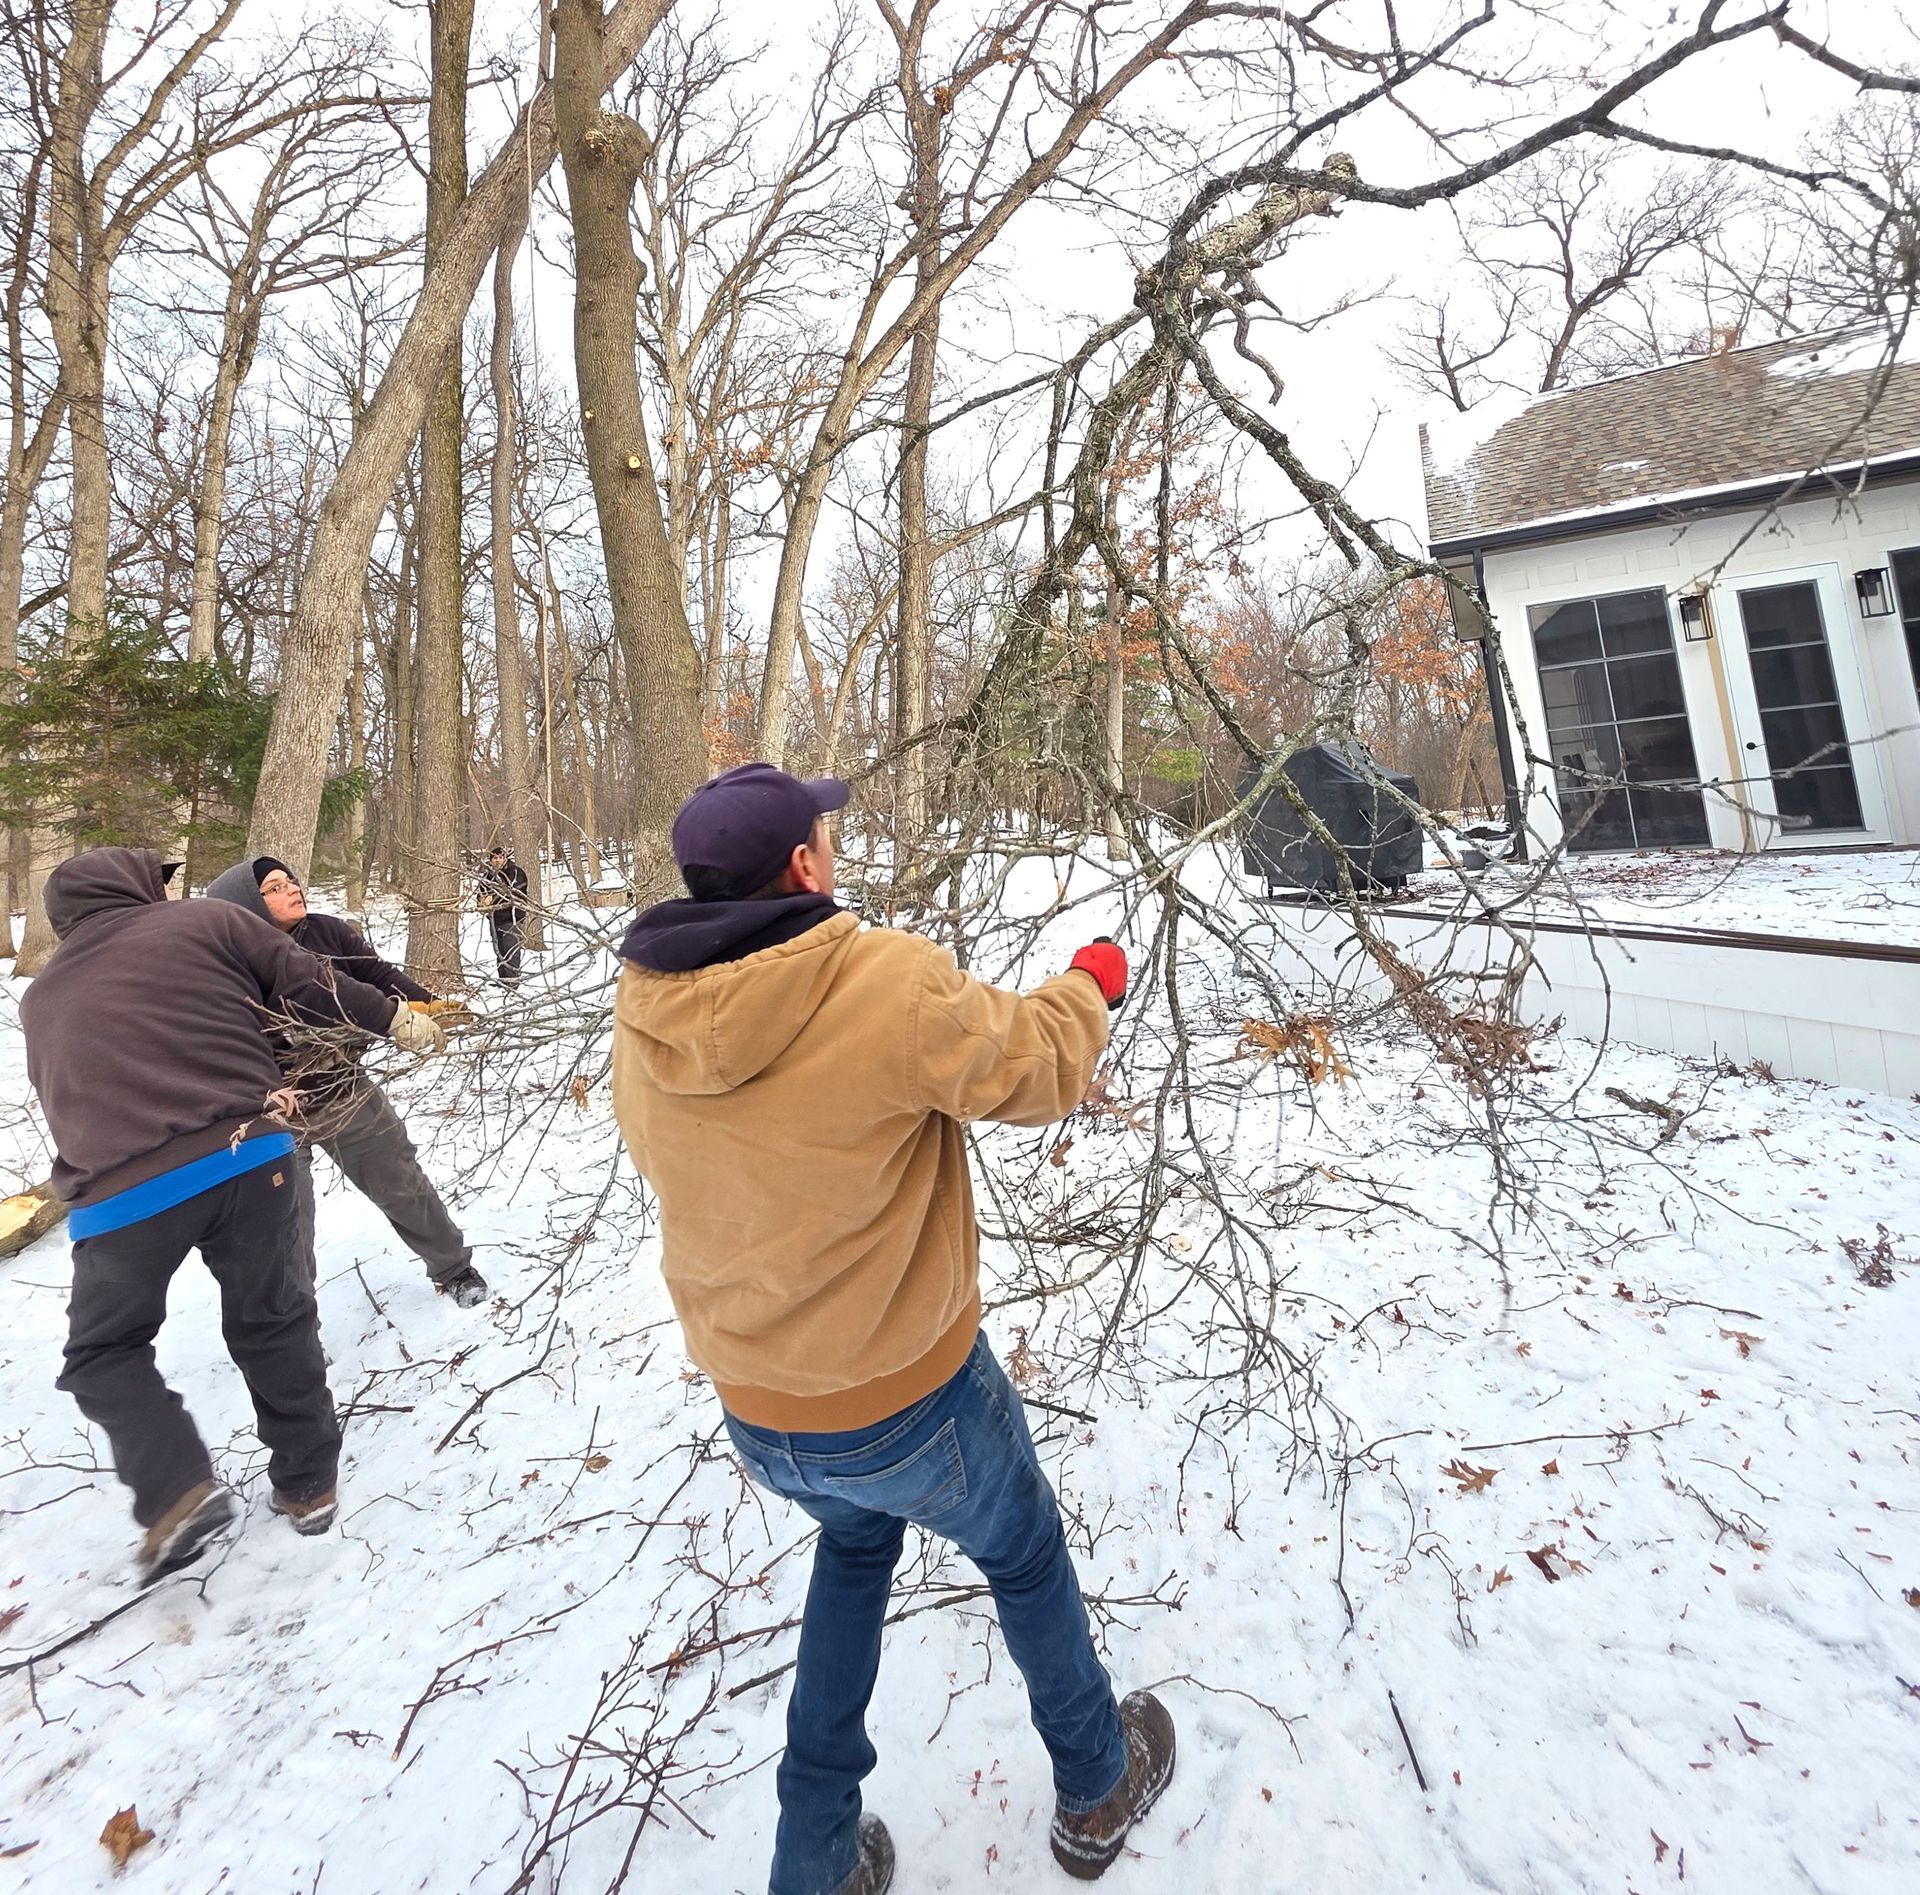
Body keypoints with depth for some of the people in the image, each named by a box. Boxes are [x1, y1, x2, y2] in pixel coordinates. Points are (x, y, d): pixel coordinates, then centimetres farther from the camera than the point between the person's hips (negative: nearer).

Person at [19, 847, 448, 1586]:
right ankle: (308, 1485, 28)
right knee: (274, 1325, 17)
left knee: (103, 1349, 26)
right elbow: (310, 988, 3)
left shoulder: (43, 999, 21)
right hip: (243, 1157, -1)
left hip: (119, 1190, 2)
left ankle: (177, 1490, 10)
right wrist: (398, 1019, 17)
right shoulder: (205, 920, 7)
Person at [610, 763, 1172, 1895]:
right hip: (909, 1396, -4)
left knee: (857, 1539, 36)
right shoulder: (892, 983, -28)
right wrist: (1091, 987, 6)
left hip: (751, 1406, 5)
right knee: (1025, 1555, 27)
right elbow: (1038, 1071, -15)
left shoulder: (642, 1014, -10)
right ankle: (1098, 1791, 53)